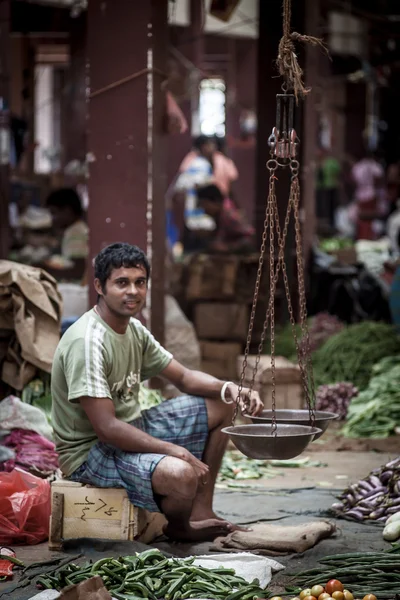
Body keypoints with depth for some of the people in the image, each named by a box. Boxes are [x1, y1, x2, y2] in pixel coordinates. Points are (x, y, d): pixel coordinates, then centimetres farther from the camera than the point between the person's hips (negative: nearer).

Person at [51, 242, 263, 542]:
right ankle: (179, 527, 3)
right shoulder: (86, 342, -26)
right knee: (181, 474, -35)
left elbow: (184, 377, 12)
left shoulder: (135, 330, 4)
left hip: (131, 429, 10)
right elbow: (106, 428, -30)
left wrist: (229, 389, -9)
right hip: (91, 451, -10)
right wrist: (177, 451, -30)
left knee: (220, 405, 13)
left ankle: (201, 513, 10)